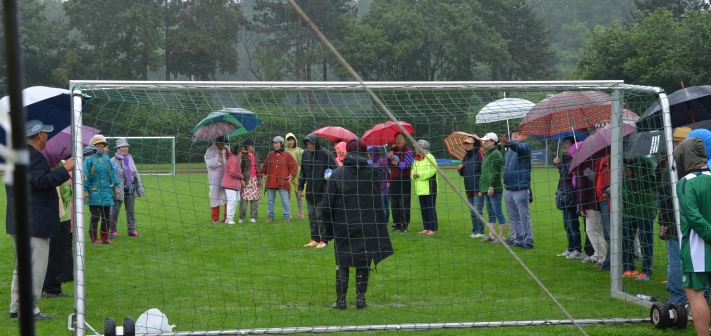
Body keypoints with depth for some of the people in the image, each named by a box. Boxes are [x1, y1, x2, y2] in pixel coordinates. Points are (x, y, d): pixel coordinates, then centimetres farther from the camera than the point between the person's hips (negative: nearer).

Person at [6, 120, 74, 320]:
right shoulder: (34, 157, -15)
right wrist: (64, 169, -24)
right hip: (35, 223, -11)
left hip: (16, 221, 11)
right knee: (35, 266, -6)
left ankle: (16, 307, 20)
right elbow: (42, 181, -27)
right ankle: (29, 310, -5)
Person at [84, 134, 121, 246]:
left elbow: (113, 174, 13)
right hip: (94, 194, -5)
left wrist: (116, 189, 10)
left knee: (106, 217, 10)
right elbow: (85, 176, -5)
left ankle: (105, 238, 20)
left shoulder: (107, 159, 9)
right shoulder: (89, 160, -4)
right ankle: (94, 239, 7)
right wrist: (85, 192, -9)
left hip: (107, 194, 5)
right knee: (95, 217, -2)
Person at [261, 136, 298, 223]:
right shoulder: (270, 155, 11)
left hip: (283, 182, -4)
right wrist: (263, 174, 5)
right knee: (270, 201, 9)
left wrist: (292, 176, -9)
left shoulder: (287, 155, 1)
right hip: (271, 182, 4)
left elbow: (293, 166, 2)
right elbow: (265, 166, 19)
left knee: (285, 201, -3)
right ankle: (270, 216, 17)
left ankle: (286, 217, 4)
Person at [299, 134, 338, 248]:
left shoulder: (325, 154, -11)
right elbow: (303, 172, 17)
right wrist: (300, 186, 15)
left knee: (320, 216, -2)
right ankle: (314, 239, 16)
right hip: (310, 191, 6)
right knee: (312, 216, 8)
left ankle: (324, 240, 6)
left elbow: (335, 169, -10)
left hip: (322, 191, -6)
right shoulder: (306, 154, 7)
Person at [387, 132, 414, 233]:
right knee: (394, 204, 7)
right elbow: (386, 164, 8)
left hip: (404, 181, -6)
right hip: (393, 181, 6)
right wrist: (389, 157, -13)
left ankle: (404, 225, -4)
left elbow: (405, 165, -16)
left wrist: (395, 163, -1)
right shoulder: (393, 150, 12)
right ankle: (396, 224, 14)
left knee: (404, 204, -6)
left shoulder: (408, 151, -5)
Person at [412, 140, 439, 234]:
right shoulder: (417, 159, 15)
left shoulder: (429, 157, -11)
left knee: (431, 208, -5)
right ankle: (427, 228, 18)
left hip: (429, 188, -9)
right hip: (421, 188, 9)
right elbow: (414, 169, 21)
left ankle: (433, 229, -1)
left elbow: (432, 171, -20)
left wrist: (419, 174, -19)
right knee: (423, 209, 11)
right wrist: (414, 174, -2)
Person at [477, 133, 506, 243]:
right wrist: (481, 188, 23)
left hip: (494, 190, -10)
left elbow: (495, 172, -18)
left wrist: (492, 186, -22)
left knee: (498, 213, -6)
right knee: (491, 214, 12)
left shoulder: (496, 154, -11)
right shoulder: (487, 154, 20)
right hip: (487, 190, 10)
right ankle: (491, 235, 16)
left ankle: (502, 236, -3)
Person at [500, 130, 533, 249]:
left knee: (524, 216, -4)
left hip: (520, 189, -8)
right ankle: (518, 239, 20)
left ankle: (528, 241, 0)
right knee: (513, 217, 12)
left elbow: (518, 146, -32)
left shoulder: (525, 146, -7)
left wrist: (508, 142, -49)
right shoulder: (509, 150, 16)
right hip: (508, 189, 8)